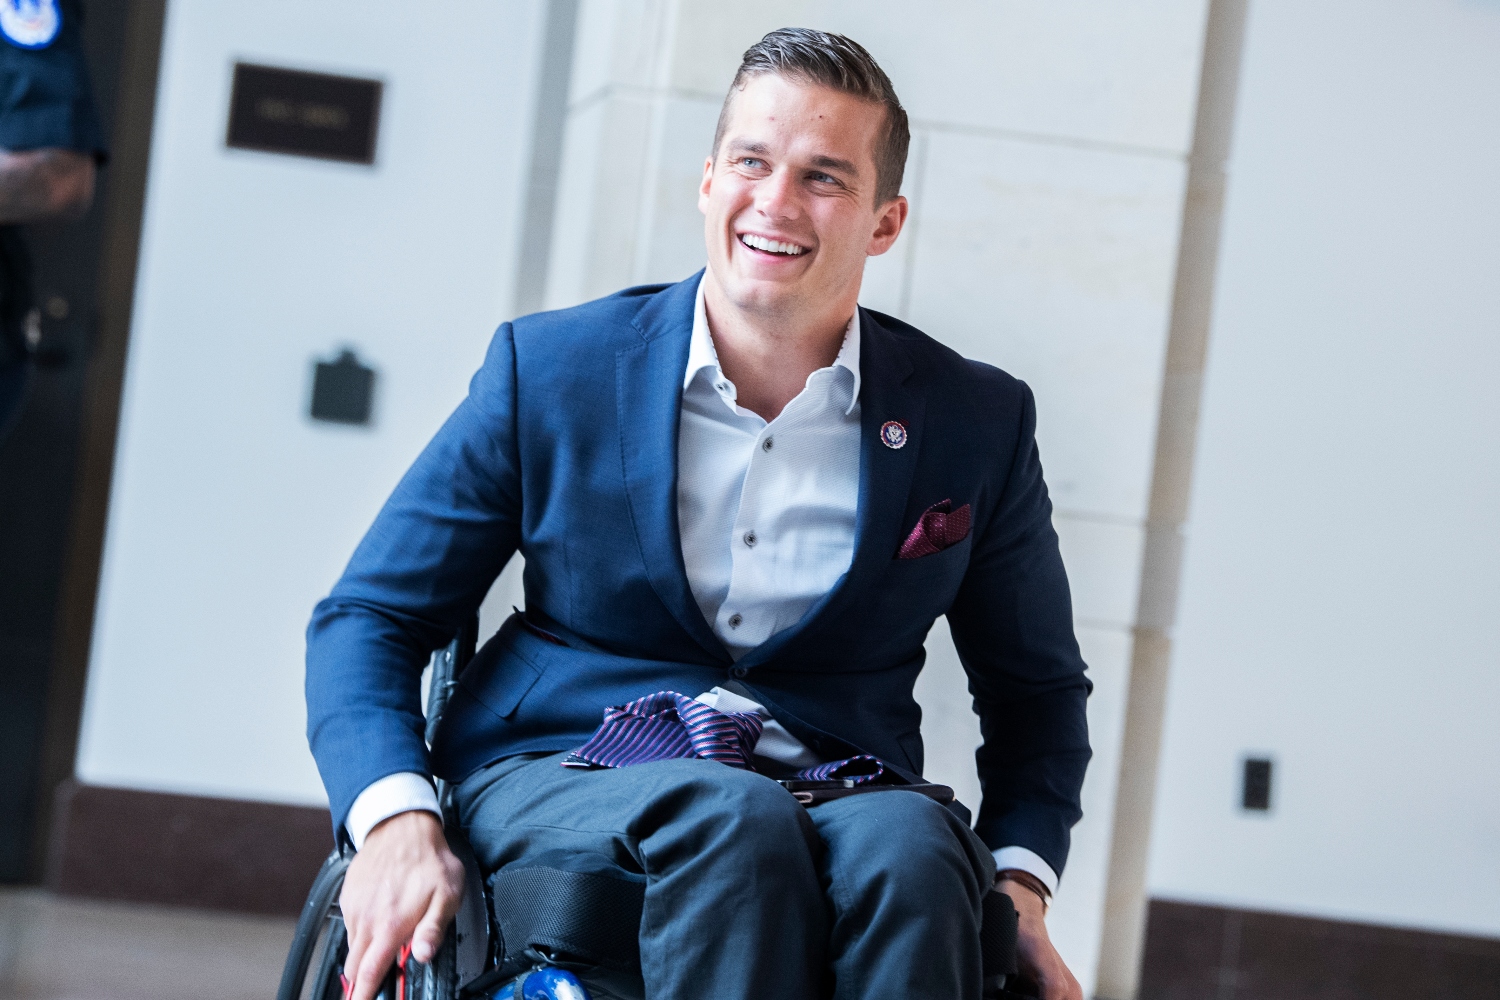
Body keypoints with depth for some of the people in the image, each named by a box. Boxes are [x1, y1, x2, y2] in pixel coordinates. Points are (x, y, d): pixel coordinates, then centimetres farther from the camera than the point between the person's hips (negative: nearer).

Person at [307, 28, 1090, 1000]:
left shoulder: (979, 424, 7)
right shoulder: (550, 370, 4)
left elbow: (1038, 686, 20)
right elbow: (368, 617, 6)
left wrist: (1019, 880, 1)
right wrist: (397, 822, -13)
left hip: (840, 797, 1)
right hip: (560, 779, -1)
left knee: (907, 843, -35)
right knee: (734, 818, -36)